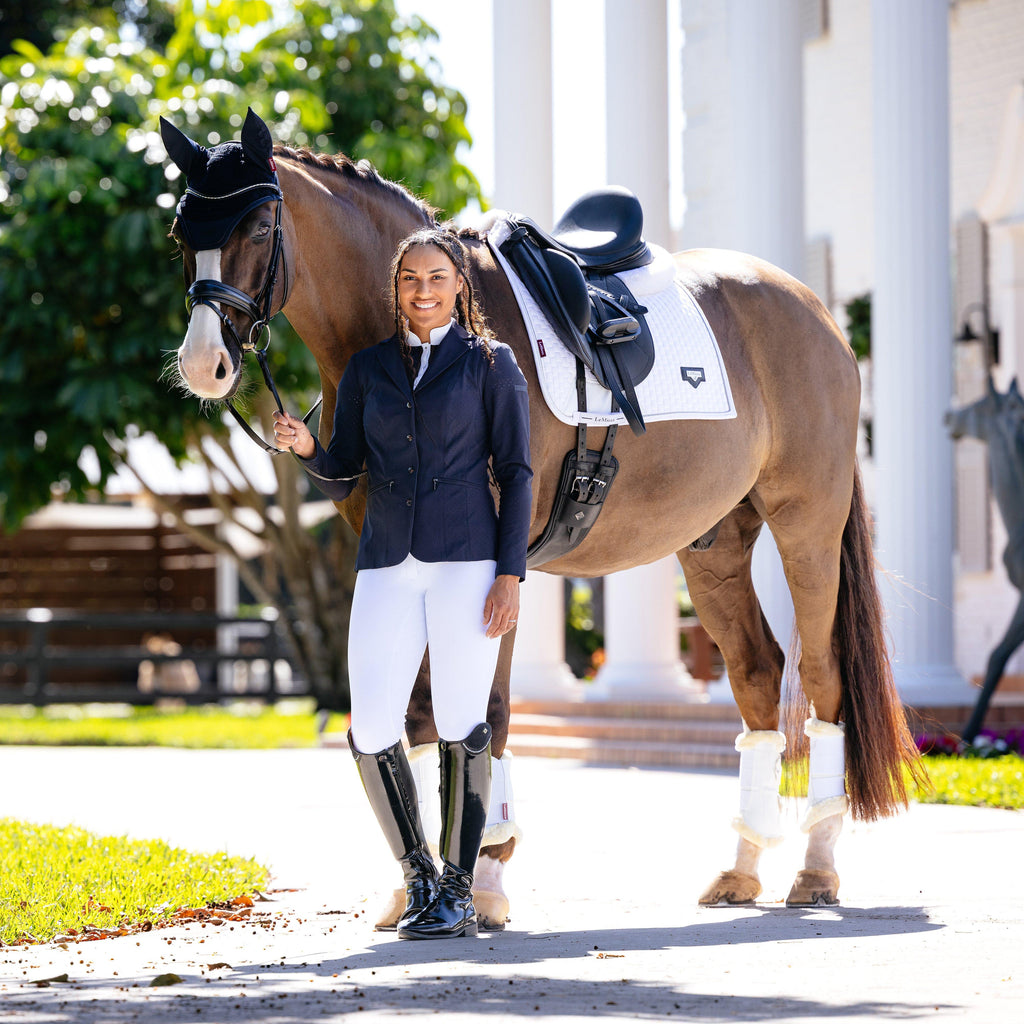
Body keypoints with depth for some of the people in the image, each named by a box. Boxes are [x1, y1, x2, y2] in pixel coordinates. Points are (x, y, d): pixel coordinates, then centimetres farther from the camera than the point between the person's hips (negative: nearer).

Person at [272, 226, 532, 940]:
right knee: (372, 734, -6)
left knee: (462, 730, -7)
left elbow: (515, 473, 1)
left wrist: (511, 573, -8)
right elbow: (340, 479, 14)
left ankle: (459, 891, 3)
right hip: (387, 563, 3)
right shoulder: (368, 368, 15)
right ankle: (419, 877, 12)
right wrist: (305, 448, -8)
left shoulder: (491, 363, 5)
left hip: (466, 559, -3)